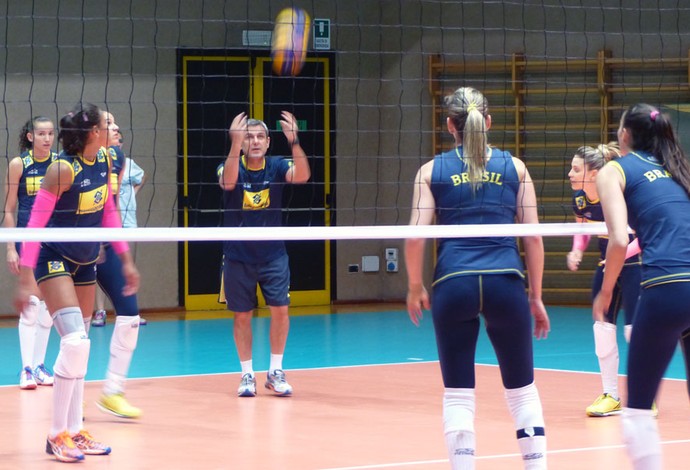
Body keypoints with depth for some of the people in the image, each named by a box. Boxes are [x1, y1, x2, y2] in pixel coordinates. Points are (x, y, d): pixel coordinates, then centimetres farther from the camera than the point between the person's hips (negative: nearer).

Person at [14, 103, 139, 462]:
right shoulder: (63, 169, -22)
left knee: (78, 345, 11)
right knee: (75, 342, -19)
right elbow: (35, 224, -21)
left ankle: (75, 431, 18)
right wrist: (25, 280, -24)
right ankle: (57, 435, -10)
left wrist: (126, 260, 13)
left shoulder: (103, 162, -1)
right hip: (54, 260, -8)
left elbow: (109, 212, 12)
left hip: (85, 262, 8)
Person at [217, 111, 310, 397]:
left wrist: (294, 142, -40)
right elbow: (228, 182, -32)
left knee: (280, 309, -8)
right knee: (242, 315, 4)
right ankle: (247, 375, 17)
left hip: (273, 255, 1)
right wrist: (236, 144, -46)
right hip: (238, 256, -1)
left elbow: (302, 176, -25)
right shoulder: (230, 167, -8)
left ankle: (275, 372, 7)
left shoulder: (276, 166, -5)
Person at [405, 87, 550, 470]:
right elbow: (533, 237, 6)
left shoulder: (432, 171, 7)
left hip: (454, 283, 0)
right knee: (522, 390, 13)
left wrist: (415, 288, 12)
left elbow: (415, 236, -1)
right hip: (505, 281, 1)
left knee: (458, 394, 7)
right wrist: (536, 297, 13)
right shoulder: (514, 167, 9)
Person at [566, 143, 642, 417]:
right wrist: (577, 251, -6)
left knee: (634, 331, -10)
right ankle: (610, 396, 15)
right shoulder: (580, 199, -7)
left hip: (634, 264, -7)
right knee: (602, 329, 3)